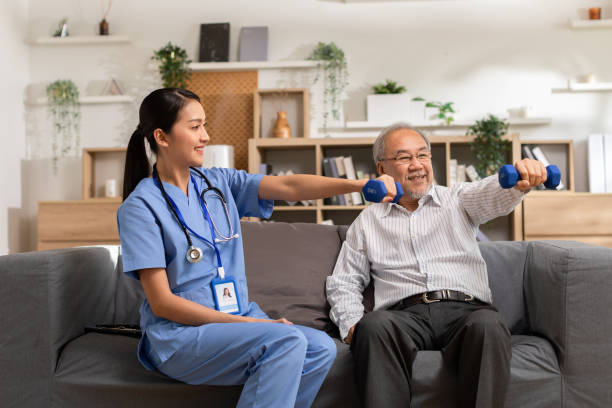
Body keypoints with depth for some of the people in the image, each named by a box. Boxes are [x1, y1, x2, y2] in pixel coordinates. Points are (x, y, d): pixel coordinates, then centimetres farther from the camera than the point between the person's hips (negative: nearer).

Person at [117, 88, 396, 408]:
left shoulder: (218, 183, 8)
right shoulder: (141, 207, -8)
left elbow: (288, 187, -6)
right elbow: (162, 302, -12)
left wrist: (358, 185, -21)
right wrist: (245, 322, -16)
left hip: (239, 317, 6)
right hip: (180, 337, -5)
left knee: (321, 347, -17)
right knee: (287, 341, -27)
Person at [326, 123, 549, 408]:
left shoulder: (458, 200, 19)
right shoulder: (367, 221, 20)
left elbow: (494, 194, -4)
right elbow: (343, 283, 19)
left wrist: (521, 176, -28)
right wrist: (352, 323, -2)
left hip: (466, 310, 1)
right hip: (404, 315, 0)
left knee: (489, 326, -34)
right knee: (374, 325, -33)